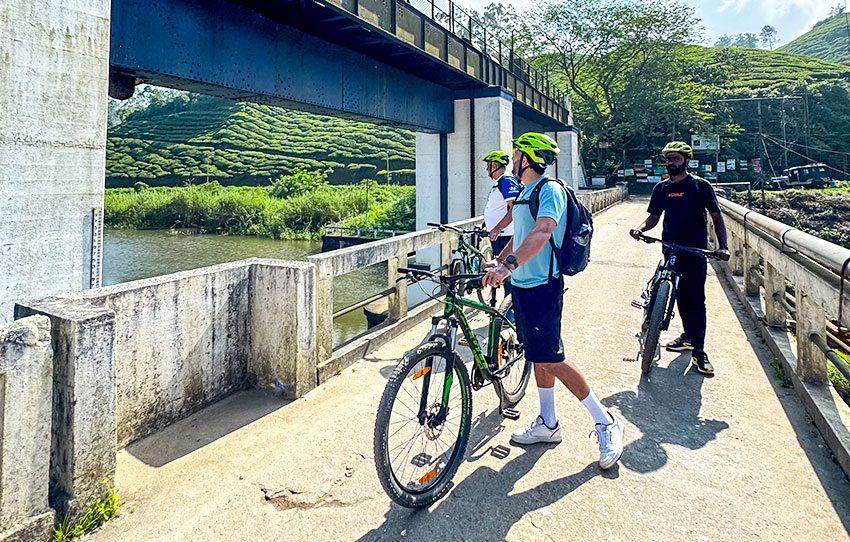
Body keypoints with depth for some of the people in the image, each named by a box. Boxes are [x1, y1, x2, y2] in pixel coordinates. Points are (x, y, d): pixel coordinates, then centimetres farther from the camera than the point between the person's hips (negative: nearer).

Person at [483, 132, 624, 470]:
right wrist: (496, 263, 19)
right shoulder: (525, 193, 16)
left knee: (551, 361, -8)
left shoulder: (550, 190, -14)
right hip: (523, 285, 9)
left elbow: (542, 231, -31)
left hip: (542, 287, -9)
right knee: (537, 358, 14)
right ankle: (547, 425, 27)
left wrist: (508, 266, -43)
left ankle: (606, 423, 7)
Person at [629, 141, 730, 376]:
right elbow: (654, 217, 13)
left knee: (695, 298, -6)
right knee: (680, 295, 12)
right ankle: (689, 336, 28)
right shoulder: (661, 188, 8)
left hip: (696, 251, -4)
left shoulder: (700, 186, -3)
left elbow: (716, 216, -4)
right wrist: (640, 229, -9)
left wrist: (723, 246, -16)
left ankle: (698, 350, -1)